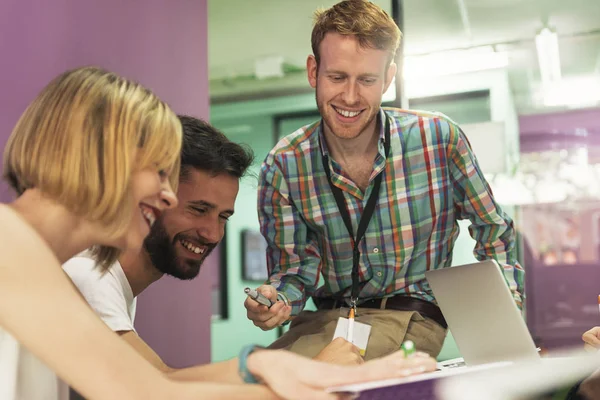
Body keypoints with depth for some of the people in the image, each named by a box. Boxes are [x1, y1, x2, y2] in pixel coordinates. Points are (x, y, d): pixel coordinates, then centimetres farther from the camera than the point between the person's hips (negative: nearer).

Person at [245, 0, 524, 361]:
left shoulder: (439, 138, -10)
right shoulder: (283, 167, -6)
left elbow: (493, 229, 4)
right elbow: (296, 268, 0)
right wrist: (276, 300, -23)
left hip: (412, 316, -2)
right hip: (328, 319, 2)